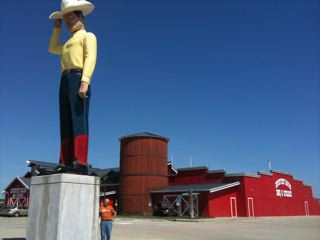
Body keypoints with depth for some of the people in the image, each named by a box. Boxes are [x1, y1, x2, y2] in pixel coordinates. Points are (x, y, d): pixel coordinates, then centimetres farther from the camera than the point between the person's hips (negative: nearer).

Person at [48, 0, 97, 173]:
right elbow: (52, 48, 46)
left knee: (79, 120, -19)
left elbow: (91, 58, -7)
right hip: (65, 82, 8)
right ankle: (66, 165, -10)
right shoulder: (70, 42, 33)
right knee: (66, 124, -4)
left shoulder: (88, 36, 10)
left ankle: (80, 164, -27)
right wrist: (57, 27, 38)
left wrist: (85, 81, -22)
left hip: (78, 78, -8)